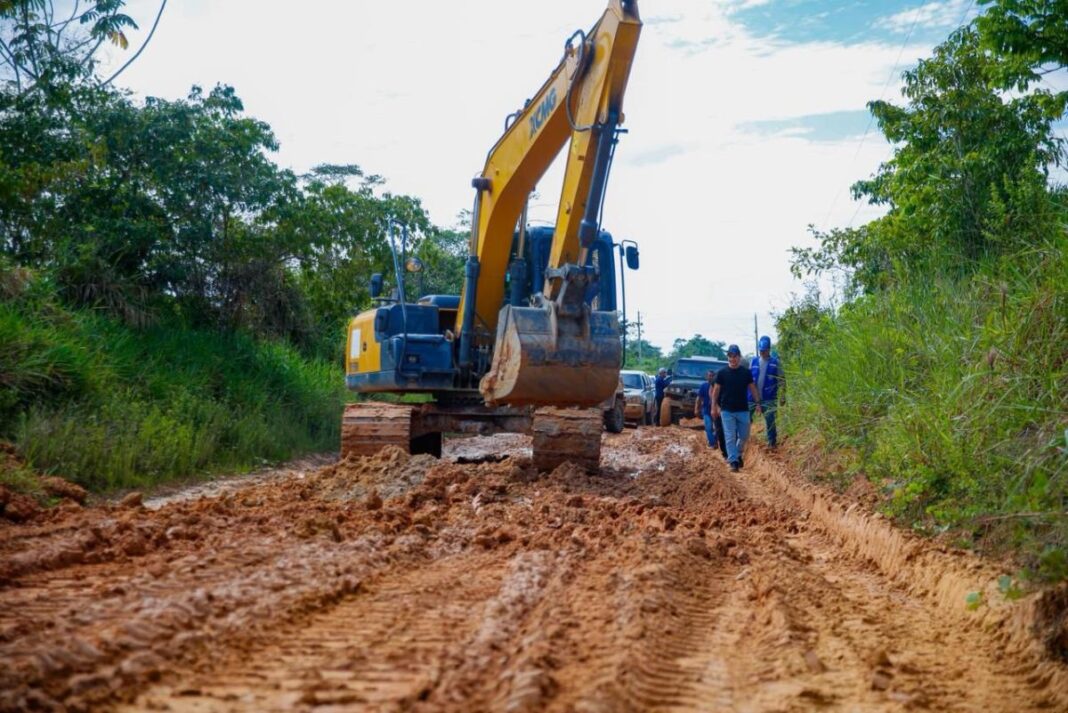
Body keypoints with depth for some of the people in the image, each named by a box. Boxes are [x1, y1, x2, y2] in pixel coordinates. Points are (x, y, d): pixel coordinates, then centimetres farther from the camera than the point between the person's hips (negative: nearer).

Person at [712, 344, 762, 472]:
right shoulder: (722, 373, -2)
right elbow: (716, 390, 2)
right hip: (727, 411, -2)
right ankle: (733, 461, 0)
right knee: (730, 437, -3)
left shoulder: (746, 372, 2)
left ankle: (738, 454, 33)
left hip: (743, 410, 2)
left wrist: (758, 403, 2)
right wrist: (714, 407, 0)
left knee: (744, 435, 8)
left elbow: (752, 388, 8)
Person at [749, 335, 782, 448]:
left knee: (770, 420, 1)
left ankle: (772, 442, 12)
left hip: (769, 398, -2)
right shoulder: (753, 361, 6)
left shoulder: (775, 362, 0)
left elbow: (780, 380, 1)